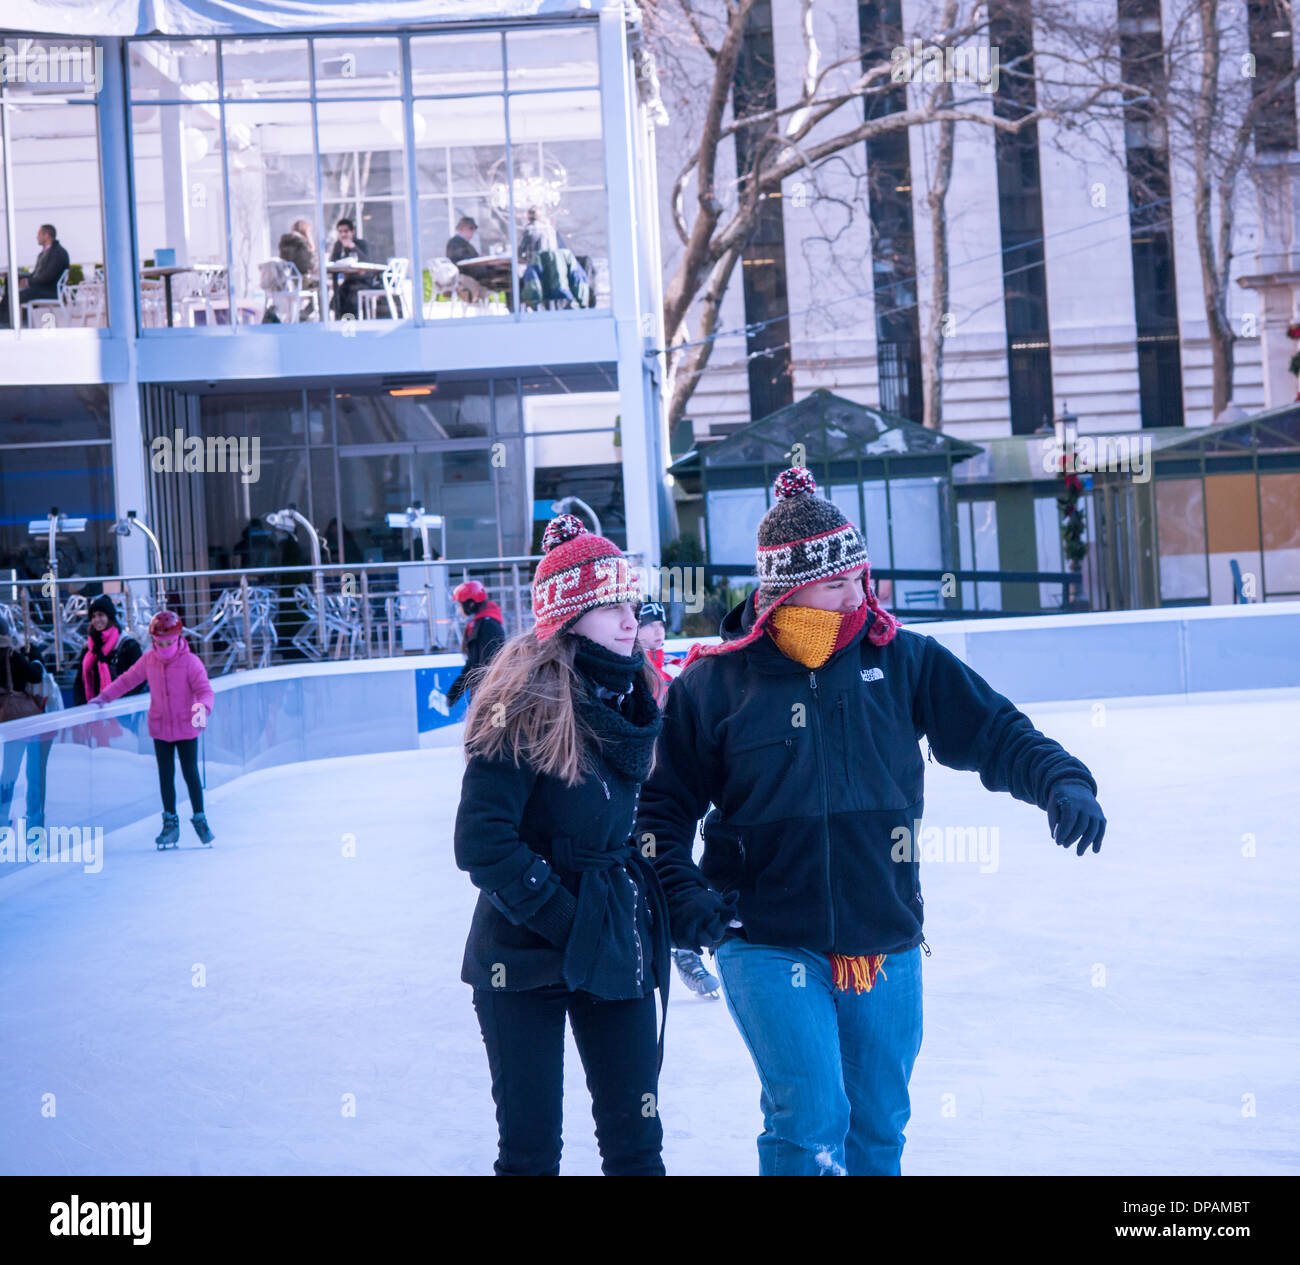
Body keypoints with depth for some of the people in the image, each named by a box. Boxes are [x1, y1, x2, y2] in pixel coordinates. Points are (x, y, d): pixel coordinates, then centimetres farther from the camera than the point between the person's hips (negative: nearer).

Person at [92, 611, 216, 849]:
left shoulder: (190, 662, -13)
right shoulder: (148, 660, -1)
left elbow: (204, 690, -18)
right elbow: (128, 680, 11)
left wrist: (203, 707, -38)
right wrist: (104, 696, 8)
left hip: (186, 727, -3)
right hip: (160, 728, 3)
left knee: (191, 774, -1)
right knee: (165, 776, 5)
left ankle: (200, 819, 14)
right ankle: (170, 823, 13)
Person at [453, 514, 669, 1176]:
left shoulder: (627, 694, 6)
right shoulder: (525, 702, -15)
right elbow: (483, 843, -20)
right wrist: (566, 922, -18)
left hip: (616, 941, 6)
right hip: (526, 957, -6)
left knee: (635, 1139, 5)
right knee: (530, 1146, 2)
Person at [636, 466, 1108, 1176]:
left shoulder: (900, 661, 1)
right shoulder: (715, 681, -4)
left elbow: (992, 732, 5)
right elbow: (664, 804, 3)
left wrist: (1061, 782, -12)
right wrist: (681, 894, -9)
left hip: (885, 949, 3)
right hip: (769, 949, -3)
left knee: (877, 1128, 14)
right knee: (811, 1121, -13)